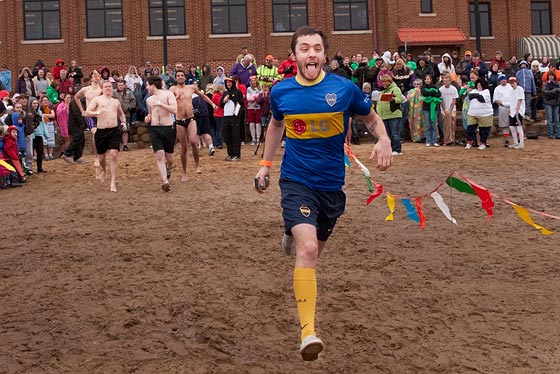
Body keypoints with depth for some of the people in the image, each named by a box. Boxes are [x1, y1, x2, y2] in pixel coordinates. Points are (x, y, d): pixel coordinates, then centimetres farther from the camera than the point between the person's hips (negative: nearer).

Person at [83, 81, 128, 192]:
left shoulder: (116, 102, 17)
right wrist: (97, 113, -22)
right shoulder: (97, 99, 6)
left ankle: (113, 182, -13)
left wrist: (123, 121, 13)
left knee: (114, 155, -14)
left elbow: (121, 114, 33)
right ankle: (103, 171, 46)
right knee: (101, 156, 12)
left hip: (114, 131, 1)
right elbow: (87, 112, -4)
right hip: (101, 132, -1)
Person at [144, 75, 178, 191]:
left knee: (169, 157, 7)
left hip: (168, 128, -3)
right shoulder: (149, 100, 14)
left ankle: (168, 169, 42)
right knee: (159, 155, -16)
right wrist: (148, 118, 7)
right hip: (155, 129, 3)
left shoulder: (168, 94, -3)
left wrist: (161, 104, -17)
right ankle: (165, 181, -19)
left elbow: (175, 110, -14)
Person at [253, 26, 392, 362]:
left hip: (332, 183, 2)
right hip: (296, 181, -2)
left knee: (316, 248, 21)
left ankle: (293, 235, 59)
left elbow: (371, 117, 7)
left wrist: (384, 140, -13)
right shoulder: (281, 92, -5)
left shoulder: (344, 88, -9)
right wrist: (265, 164, 14)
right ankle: (308, 331, -18)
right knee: (307, 249, -22)